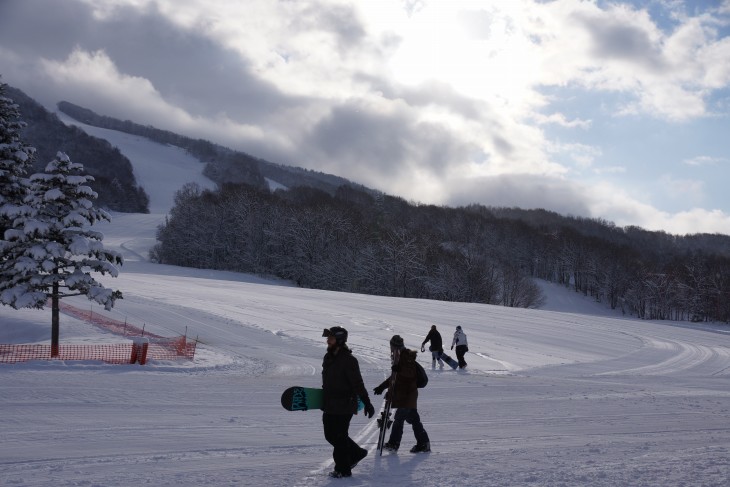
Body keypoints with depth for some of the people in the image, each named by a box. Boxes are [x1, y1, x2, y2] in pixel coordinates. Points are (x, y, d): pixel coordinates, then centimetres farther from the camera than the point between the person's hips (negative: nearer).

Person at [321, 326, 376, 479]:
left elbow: (358, 384, -19)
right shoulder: (328, 357, 8)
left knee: (339, 437, -1)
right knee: (330, 435, 16)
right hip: (330, 406, 9)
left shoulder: (348, 360, -18)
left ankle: (343, 469, 14)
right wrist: (323, 398, 21)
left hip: (344, 406, -9)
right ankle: (356, 453, 32)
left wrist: (367, 403, -18)